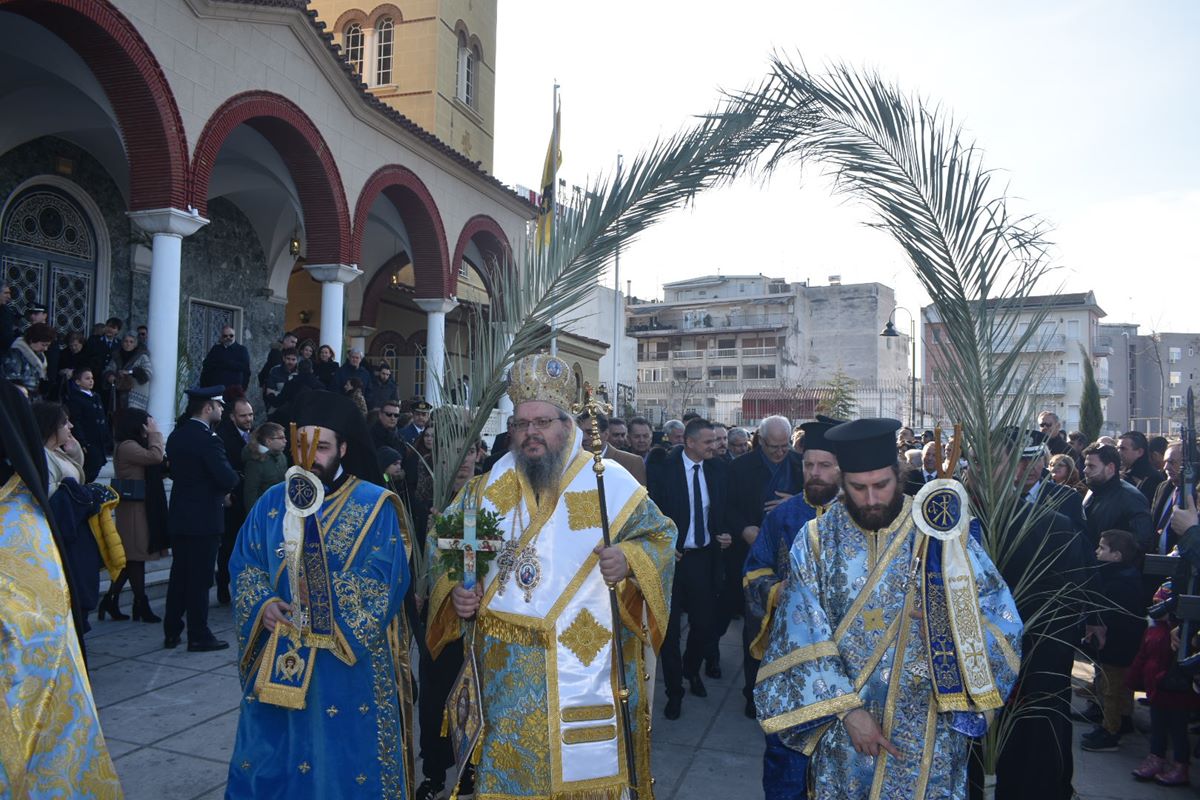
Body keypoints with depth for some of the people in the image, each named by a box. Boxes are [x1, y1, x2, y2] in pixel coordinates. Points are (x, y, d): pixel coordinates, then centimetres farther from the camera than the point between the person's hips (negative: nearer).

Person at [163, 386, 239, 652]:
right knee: (200, 578, 1)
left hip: (178, 517, 8)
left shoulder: (176, 435, 6)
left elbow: (174, 470, 14)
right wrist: (225, 489, 0)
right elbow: (228, 479, -23)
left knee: (179, 575, 15)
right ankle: (199, 636, 9)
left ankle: (171, 632, 23)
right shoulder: (208, 440, -19)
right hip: (204, 518, -8)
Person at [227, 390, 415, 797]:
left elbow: (385, 579, -14)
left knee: (344, 760, 7)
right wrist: (263, 604, -10)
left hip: (348, 661, -4)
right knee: (271, 758, 16)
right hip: (278, 660, 4)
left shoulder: (375, 506, -7)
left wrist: (328, 597, -22)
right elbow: (243, 563, 7)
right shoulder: (273, 502, 7)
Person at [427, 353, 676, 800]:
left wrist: (630, 560, -18)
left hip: (590, 664, -1)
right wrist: (454, 590, -8)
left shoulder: (612, 482, -2)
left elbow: (661, 537, 2)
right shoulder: (488, 487, 6)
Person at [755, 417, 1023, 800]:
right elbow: (803, 640, -10)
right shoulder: (817, 540, -8)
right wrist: (847, 708, -15)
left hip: (927, 726, 0)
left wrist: (956, 629, -24)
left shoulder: (943, 532, -9)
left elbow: (1001, 620, -6)